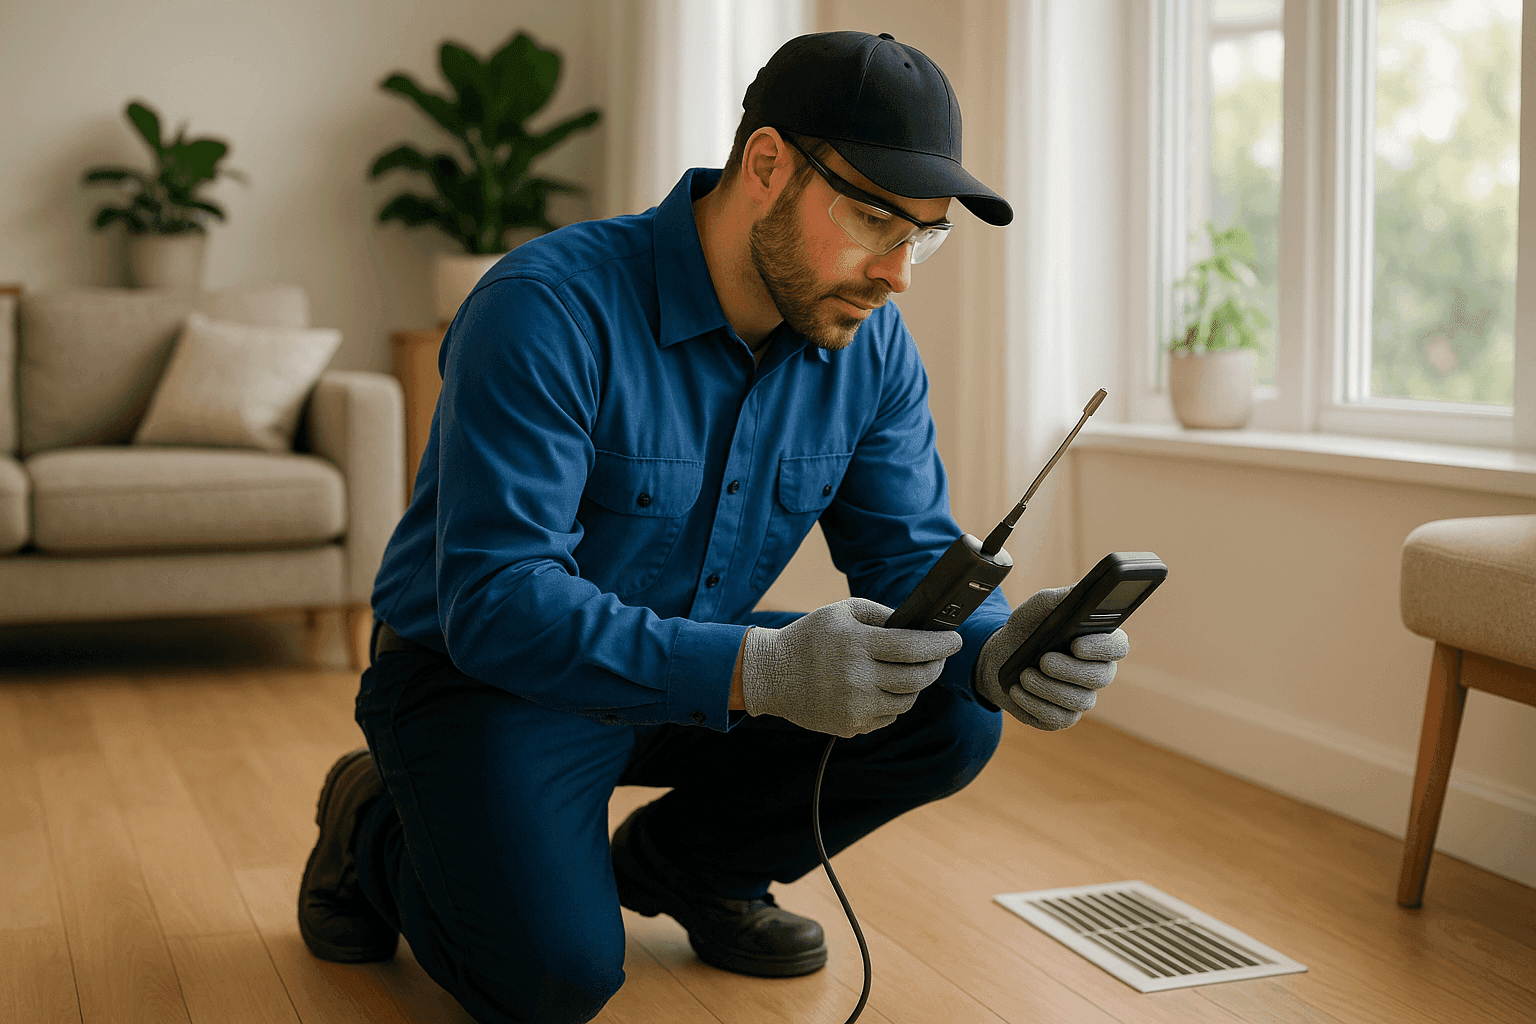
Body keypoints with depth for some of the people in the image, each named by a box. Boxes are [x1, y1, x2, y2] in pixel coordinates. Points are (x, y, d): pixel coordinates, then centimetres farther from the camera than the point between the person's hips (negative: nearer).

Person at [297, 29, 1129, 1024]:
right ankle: (378, 827, 6)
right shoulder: (551, 309, -27)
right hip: (491, 678, -6)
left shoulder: (872, 348, -6)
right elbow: (494, 602, -33)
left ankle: (677, 866, 12)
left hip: (696, 675, 6)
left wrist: (993, 647, -29)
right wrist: (756, 669, -45)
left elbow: (912, 559, -4)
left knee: (952, 719, -12)